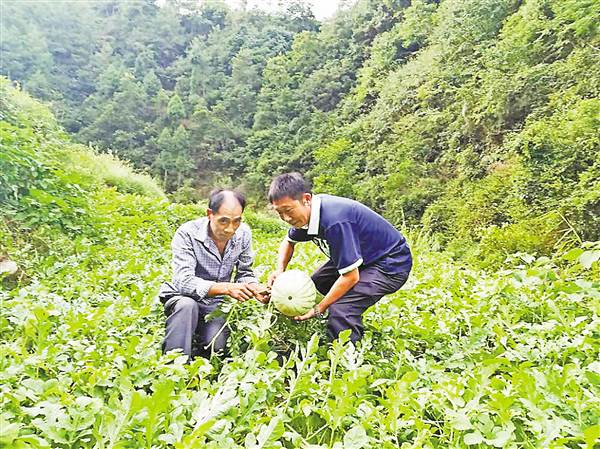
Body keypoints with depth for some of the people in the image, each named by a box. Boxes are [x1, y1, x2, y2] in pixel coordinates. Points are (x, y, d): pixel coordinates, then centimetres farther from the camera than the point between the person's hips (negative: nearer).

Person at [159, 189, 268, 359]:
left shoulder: (244, 233, -7)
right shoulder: (187, 233, -21)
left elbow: (244, 274, 3)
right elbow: (184, 282, -28)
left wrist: (255, 288, -20)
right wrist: (227, 288, -39)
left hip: (216, 304, 3)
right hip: (182, 298, -3)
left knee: (216, 347, -23)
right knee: (187, 305, -37)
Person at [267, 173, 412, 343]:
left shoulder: (334, 221, -34)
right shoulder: (307, 211, -6)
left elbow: (350, 277, -29)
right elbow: (289, 241, 15)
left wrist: (318, 309, -20)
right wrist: (280, 270, -4)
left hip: (391, 265, -10)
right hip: (366, 256, 10)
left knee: (341, 309, -29)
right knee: (315, 283, 15)